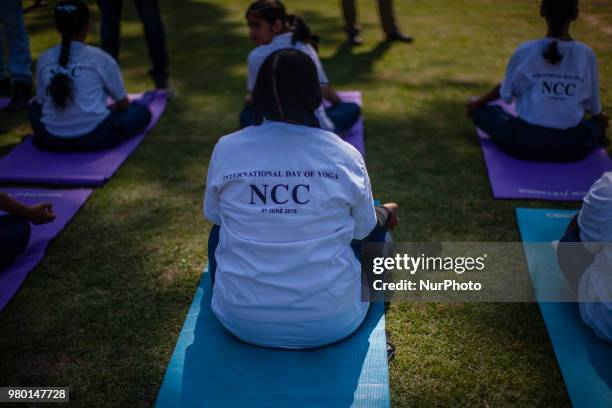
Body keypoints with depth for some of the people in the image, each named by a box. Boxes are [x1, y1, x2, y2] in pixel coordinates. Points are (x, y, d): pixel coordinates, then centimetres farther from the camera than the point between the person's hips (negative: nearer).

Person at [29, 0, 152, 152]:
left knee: (35, 107, 36)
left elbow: (41, 101, 15)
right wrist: (109, 109, 30)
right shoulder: (100, 58, -3)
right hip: (94, 136, -3)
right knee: (142, 111, 16)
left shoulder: (44, 59, 5)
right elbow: (123, 103, 7)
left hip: (52, 139, 3)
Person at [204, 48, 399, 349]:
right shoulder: (345, 155, -11)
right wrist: (385, 214, 26)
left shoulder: (226, 149, -9)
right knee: (377, 224, 26)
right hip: (332, 323, 0)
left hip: (242, 322, 1)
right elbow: (363, 231, 3)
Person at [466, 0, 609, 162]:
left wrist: (478, 104, 24)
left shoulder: (525, 52, -10)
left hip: (526, 142, -2)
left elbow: (505, 91, 4)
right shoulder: (586, 54, -5)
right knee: (599, 124, 35)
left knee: (482, 109, 21)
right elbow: (592, 105, 7)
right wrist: (600, 118, 31)